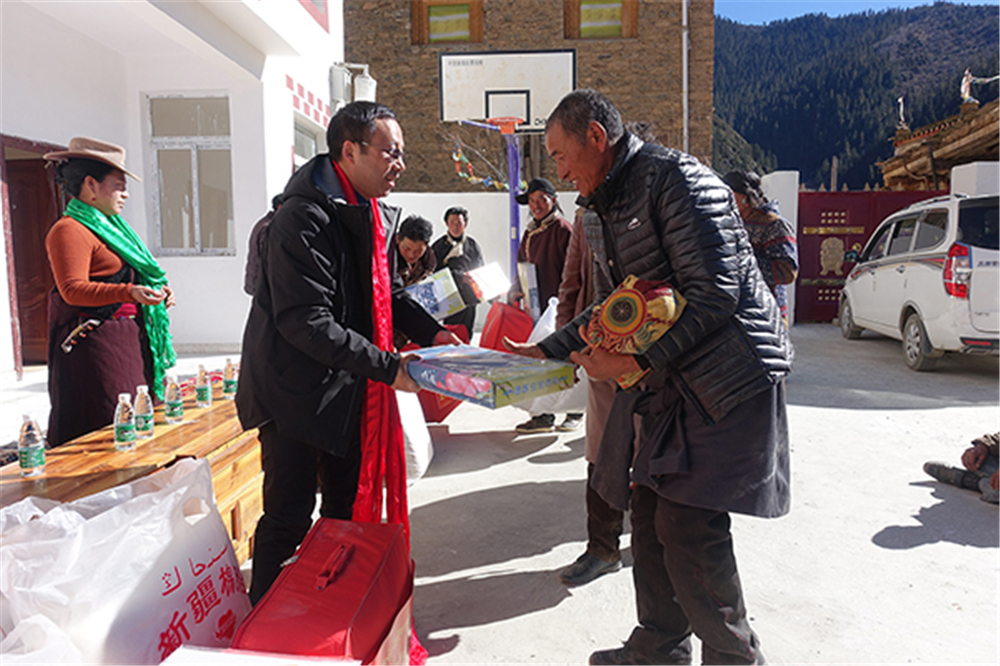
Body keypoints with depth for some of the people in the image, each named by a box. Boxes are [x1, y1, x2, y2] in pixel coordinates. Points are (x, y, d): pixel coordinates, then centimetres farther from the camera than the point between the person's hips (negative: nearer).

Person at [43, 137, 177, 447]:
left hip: (129, 340, 9)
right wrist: (130, 292, -33)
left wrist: (156, 293, 9)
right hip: (97, 343, -9)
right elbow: (72, 290, -21)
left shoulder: (111, 227, 21)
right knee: (103, 429, -8)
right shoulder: (69, 230, -10)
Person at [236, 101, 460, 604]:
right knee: (289, 517, -1)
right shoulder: (303, 219, -21)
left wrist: (432, 333, 1)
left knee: (350, 506, 17)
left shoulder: (372, 214, 9)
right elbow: (306, 323, -26)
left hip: (349, 390, 9)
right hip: (295, 393, -9)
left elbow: (385, 292, 17)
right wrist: (388, 367, -26)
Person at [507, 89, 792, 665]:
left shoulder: (676, 178, -15)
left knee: (689, 526, -9)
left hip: (729, 380, -8)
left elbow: (714, 297, -21)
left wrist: (637, 361, -23)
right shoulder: (602, 212, 14)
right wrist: (548, 351, 13)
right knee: (651, 514, 11)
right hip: (669, 382, 9)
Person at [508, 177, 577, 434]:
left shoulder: (563, 228, -7)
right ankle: (543, 415, 16)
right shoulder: (530, 231, 16)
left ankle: (574, 413, 16)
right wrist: (515, 290, 6)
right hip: (535, 305, 7)